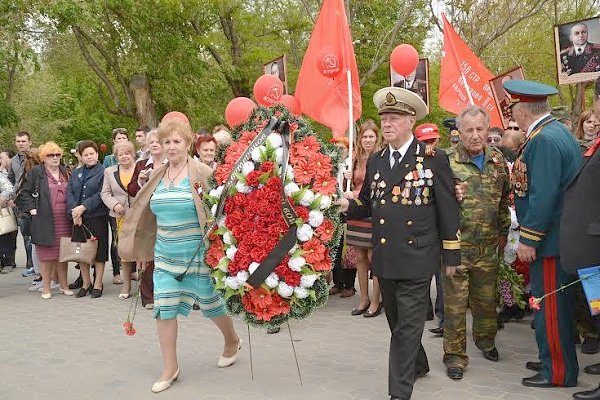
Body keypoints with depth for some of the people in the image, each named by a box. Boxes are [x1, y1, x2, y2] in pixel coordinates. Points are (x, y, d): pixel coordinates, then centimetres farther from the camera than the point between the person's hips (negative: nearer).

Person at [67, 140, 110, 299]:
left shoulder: (103, 172, -2)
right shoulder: (76, 173, 14)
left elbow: (101, 194, -12)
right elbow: (69, 193, 5)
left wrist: (83, 207, -16)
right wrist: (74, 211, -10)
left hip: (97, 217, -5)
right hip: (78, 219, 5)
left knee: (99, 251, 1)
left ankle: (98, 285, 11)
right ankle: (86, 284, 21)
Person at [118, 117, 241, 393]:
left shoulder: (201, 173, -11)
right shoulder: (158, 176, 6)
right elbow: (148, 213, 20)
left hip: (198, 254, -5)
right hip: (165, 256, 5)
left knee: (211, 303, 11)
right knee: (164, 309, 2)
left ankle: (232, 341, 40)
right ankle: (170, 367, 18)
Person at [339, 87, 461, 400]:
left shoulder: (433, 158, -5)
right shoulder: (375, 161, 10)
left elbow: (447, 209, -3)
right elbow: (367, 205, 14)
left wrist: (451, 254, -3)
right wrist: (347, 206, -8)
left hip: (416, 259, -5)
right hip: (384, 259, 6)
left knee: (407, 327, -3)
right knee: (397, 323, 19)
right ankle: (418, 364, 43)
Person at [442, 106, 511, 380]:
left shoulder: (498, 160, 7)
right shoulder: (447, 161, -8)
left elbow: (504, 200, 16)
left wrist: (503, 232, 16)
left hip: (489, 247, 4)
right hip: (457, 245, -4)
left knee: (486, 298, 17)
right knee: (455, 303, 2)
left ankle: (485, 340, 39)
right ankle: (455, 355, 13)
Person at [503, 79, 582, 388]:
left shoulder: (544, 140, -20)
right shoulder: (558, 131, 12)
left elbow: (543, 196, -25)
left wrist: (528, 240, -20)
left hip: (548, 240, -10)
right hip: (560, 235, 10)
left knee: (549, 307, 1)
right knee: (555, 304, 19)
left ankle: (558, 372, 13)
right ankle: (555, 360, 32)